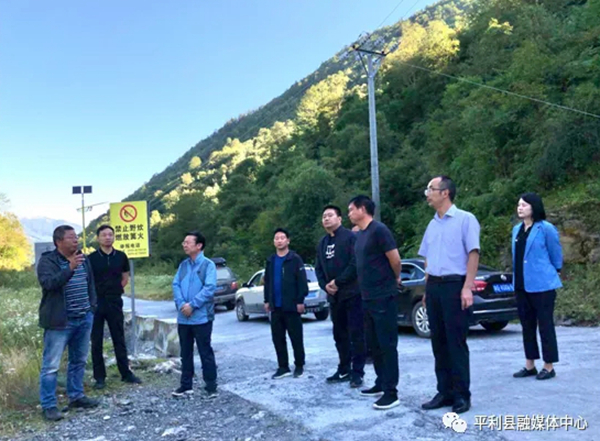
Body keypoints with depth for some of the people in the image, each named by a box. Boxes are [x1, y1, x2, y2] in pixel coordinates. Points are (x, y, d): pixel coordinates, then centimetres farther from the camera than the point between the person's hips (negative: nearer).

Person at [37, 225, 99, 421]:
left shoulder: (83, 259, 10)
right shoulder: (47, 261, -10)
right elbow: (48, 283, -27)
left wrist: (92, 306, 12)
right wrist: (70, 268, -38)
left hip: (83, 319, 7)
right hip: (59, 321, -6)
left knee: (79, 361, 15)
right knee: (51, 365, -2)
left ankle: (76, 396, 28)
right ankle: (48, 405, 6)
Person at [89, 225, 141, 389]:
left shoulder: (121, 256, 3)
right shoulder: (91, 258, -5)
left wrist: (115, 291, 7)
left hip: (115, 302, 2)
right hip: (96, 302, -2)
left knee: (119, 339, 9)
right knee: (96, 342, 5)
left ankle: (126, 373, 18)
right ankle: (99, 377, 13)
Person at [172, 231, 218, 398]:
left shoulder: (208, 264, -6)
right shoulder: (183, 265, 11)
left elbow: (210, 288, -16)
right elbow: (176, 285, 4)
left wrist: (192, 305, -18)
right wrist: (181, 304, -13)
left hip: (201, 317, -5)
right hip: (183, 318, 6)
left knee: (205, 352, 1)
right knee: (185, 353, 13)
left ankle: (211, 386, 9)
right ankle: (186, 385, 24)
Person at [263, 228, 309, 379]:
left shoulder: (295, 259, -5)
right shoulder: (270, 261, 13)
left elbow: (302, 281, -9)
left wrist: (300, 300, -14)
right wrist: (267, 300, 13)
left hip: (291, 305, -6)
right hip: (276, 306, 6)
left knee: (296, 337, 3)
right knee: (277, 338, 9)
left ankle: (299, 366, 16)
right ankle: (283, 367, 19)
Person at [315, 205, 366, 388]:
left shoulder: (350, 237, -7)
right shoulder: (322, 243, 17)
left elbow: (355, 263, -16)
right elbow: (319, 268, 17)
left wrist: (338, 282, -15)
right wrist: (325, 285, -1)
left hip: (352, 293, -7)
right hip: (334, 296, 7)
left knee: (356, 334, -4)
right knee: (339, 335, 12)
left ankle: (357, 372, 1)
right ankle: (344, 370, 22)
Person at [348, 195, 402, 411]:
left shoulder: (379, 230, -14)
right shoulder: (359, 235, 13)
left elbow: (395, 260, -13)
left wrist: (394, 280, 3)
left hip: (383, 297, -9)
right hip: (367, 298, 9)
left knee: (387, 345, -4)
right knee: (374, 344, 15)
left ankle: (391, 393, 2)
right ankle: (381, 384, 27)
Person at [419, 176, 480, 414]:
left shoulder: (465, 219, -4)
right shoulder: (432, 225, 17)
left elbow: (473, 253, -11)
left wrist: (467, 287, -19)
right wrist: (427, 289, 16)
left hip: (454, 285, -7)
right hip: (434, 287, 7)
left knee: (456, 342, -3)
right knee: (439, 342, 9)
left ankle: (462, 394, 7)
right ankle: (445, 391, 18)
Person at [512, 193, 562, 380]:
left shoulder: (546, 229, -10)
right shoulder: (517, 230, 10)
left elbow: (556, 255, -1)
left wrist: (551, 274, 10)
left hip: (542, 285, -7)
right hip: (521, 285, 7)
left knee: (545, 325, 1)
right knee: (527, 325, 12)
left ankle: (549, 367, 11)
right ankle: (530, 365, 22)